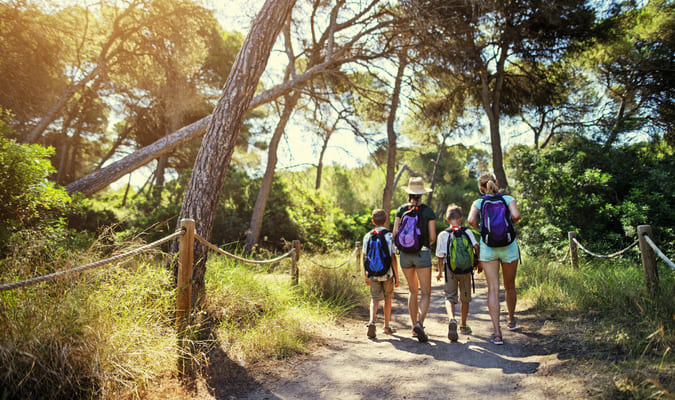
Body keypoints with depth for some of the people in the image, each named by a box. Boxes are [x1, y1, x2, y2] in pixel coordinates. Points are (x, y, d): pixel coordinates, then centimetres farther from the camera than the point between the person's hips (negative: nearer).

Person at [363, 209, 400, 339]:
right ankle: (387, 327, 24)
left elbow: (364, 257, 4)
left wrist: (366, 276, 13)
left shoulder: (367, 236, 1)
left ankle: (372, 322, -17)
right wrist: (397, 277, -1)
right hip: (387, 274, -1)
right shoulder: (390, 236, -7)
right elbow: (393, 258, -8)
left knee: (375, 299, 7)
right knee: (388, 299, 14)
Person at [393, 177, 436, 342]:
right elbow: (432, 237, -4)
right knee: (426, 293, 2)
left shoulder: (401, 210, 2)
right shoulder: (428, 211, -3)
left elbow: (395, 233, -6)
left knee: (413, 290, 17)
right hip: (422, 254, -3)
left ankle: (414, 326, 18)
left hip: (405, 254, 3)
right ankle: (419, 323, -20)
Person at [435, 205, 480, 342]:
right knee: (465, 298, 16)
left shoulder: (443, 235, 0)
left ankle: (451, 319, -26)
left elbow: (440, 256, 2)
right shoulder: (467, 232, 2)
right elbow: (476, 246, -12)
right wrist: (479, 263, 1)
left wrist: (440, 272, 14)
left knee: (450, 297, 1)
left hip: (450, 269, -1)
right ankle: (463, 326, 26)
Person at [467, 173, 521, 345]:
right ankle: (511, 320, 42)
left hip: (488, 247, -1)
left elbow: (471, 220, -12)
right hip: (509, 246, 1)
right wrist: (508, 224, 7)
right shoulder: (508, 199, 5)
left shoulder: (478, 203, 5)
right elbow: (516, 216, -13)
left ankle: (497, 333, -8)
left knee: (493, 289, -1)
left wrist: (480, 230, 7)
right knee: (509, 286, 20)